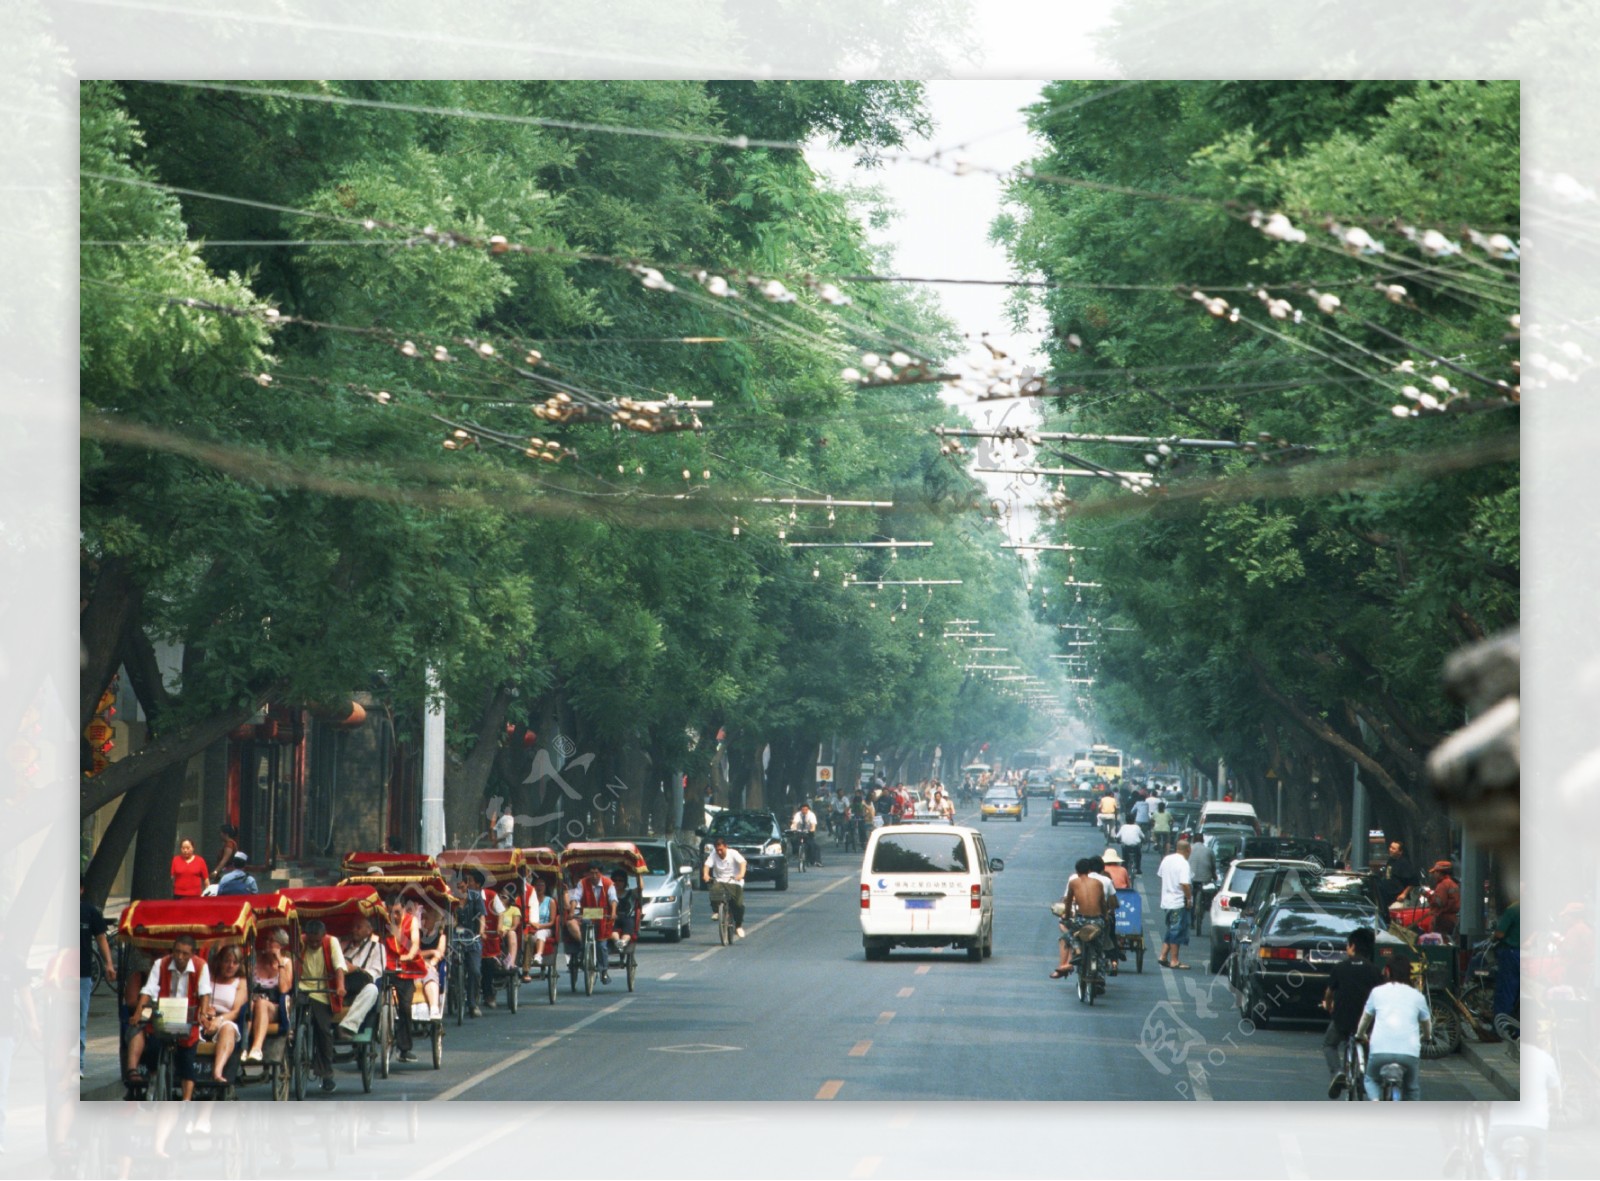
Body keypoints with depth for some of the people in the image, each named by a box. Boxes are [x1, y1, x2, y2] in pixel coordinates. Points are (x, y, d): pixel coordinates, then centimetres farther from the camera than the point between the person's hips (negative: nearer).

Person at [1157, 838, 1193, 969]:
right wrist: (1189, 899, -14)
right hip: (1178, 902, -8)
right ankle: (1174, 961, 1)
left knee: (1171, 930, 18)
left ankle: (1163, 956, 16)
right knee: (1177, 932, -1)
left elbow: (1160, 874, 20)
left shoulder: (1166, 859, 7)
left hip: (1166, 901, 8)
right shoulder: (1183, 863, -18)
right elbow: (1185, 884, -26)